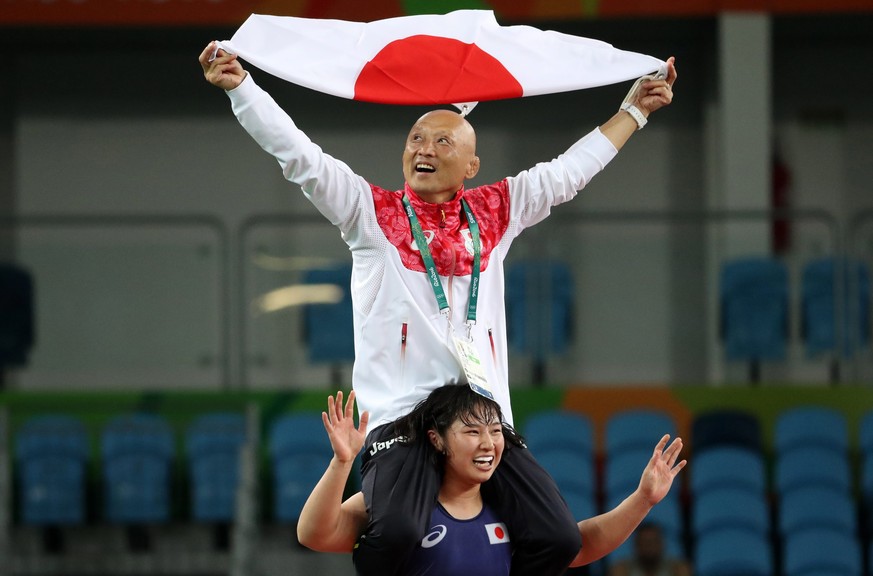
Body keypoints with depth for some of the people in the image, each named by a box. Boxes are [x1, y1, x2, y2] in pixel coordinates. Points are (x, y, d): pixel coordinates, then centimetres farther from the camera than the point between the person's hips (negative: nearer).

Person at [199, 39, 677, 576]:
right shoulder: (372, 210, 8)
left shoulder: (495, 212, 17)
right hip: (401, 414, -4)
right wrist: (239, 85, -6)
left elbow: (570, 169, 27)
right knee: (396, 531, -30)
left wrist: (634, 110, 31)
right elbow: (298, 154, 2)